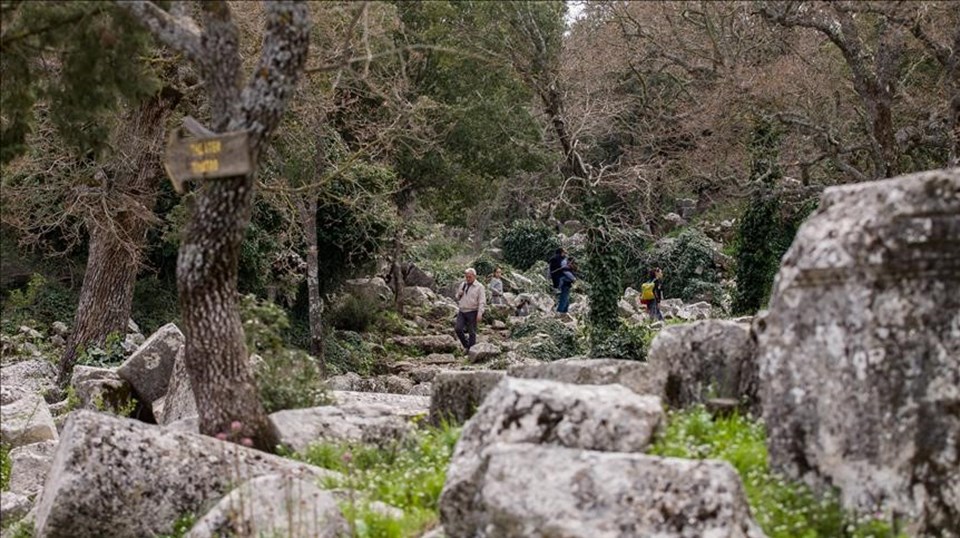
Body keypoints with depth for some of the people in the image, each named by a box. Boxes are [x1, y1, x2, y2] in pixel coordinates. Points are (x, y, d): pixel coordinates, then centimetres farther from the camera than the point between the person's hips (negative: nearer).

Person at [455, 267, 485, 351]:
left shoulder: (479, 287, -4)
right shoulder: (463, 285, 13)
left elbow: (482, 301, -8)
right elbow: (457, 297, 25)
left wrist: (479, 314, -17)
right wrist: (459, 294, 0)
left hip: (472, 312, -5)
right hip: (462, 312, 5)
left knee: (472, 332, 0)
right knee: (458, 329, -8)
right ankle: (466, 345, 12)